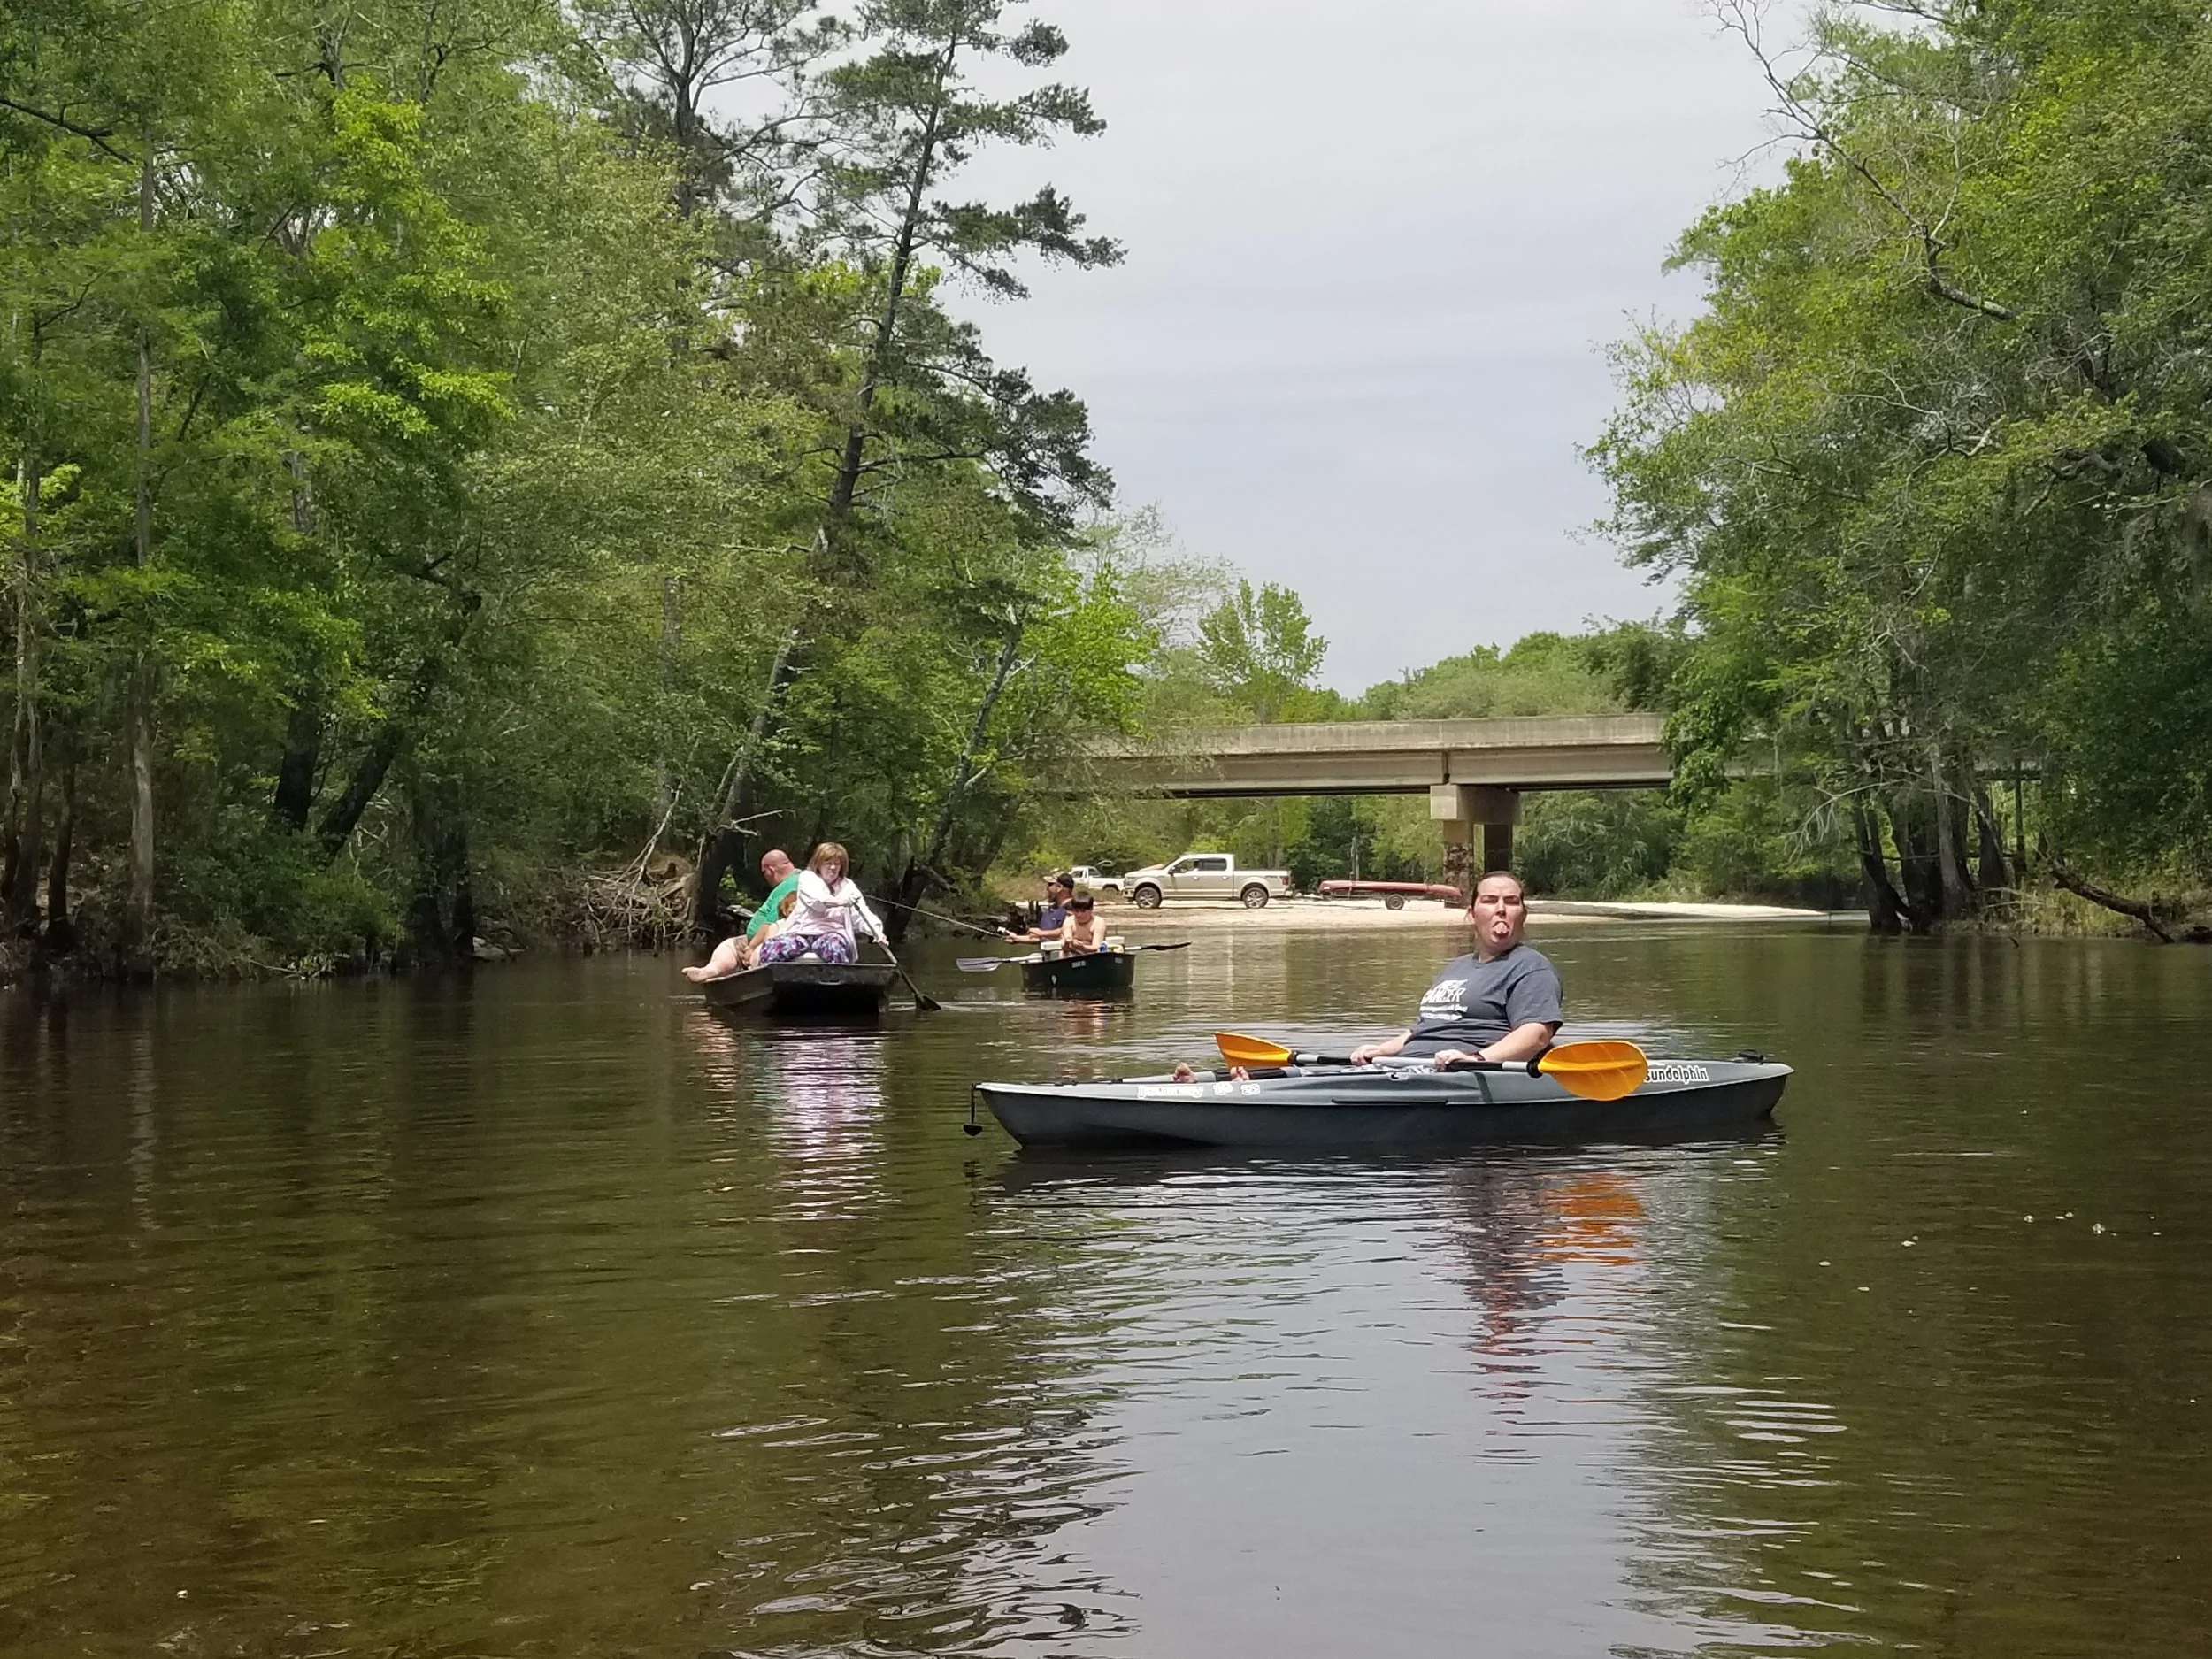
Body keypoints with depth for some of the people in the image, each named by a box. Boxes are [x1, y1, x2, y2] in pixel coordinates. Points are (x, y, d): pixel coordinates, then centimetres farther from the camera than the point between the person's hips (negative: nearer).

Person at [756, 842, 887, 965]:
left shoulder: (847, 885, 17)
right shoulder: (807, 877, 14)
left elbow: (861, 915, 4)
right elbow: (815, 900, -8)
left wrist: (876, 930, -19)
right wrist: (841, 902, -29)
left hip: (832, 934, 0)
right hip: (801, 933, 0)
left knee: (834, 945, -39)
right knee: (770, 948, -30)